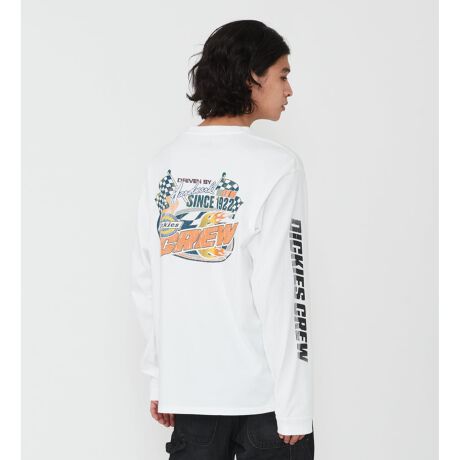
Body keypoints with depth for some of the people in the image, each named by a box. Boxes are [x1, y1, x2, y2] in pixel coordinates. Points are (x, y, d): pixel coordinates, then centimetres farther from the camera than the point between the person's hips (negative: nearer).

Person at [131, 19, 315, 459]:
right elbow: (281, 294, -15)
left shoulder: (164, 163, 5)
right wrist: (294, 407, -10)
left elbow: (145, 284, 7)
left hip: (188, 389, 5)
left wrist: (159, 378, 15)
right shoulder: (276, 166, -11)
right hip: (262, 391, -5)